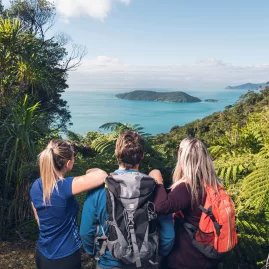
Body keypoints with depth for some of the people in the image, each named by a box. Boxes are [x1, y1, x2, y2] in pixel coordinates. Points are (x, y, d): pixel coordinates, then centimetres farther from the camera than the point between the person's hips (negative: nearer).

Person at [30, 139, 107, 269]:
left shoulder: (35, 186, -6)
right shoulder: (64, 186, -28)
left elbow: (39, 221, 6)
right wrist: (90, 171, -13)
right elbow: (102, 176, -35)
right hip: (65, 257, -6)